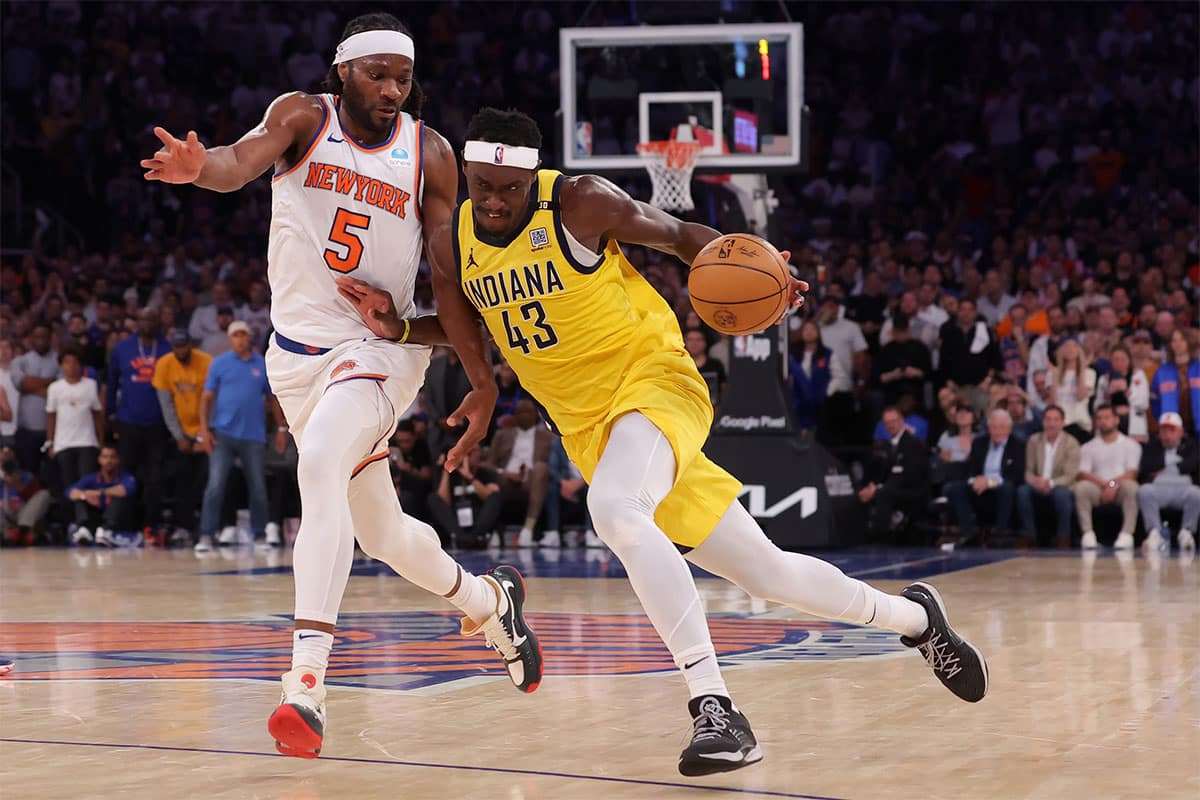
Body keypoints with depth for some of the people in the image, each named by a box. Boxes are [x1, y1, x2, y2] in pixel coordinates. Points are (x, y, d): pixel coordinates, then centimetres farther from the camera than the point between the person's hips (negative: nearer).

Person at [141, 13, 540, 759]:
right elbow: (243, 160, -25)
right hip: (299, 352, 3)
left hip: (384, 348, -3)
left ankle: (307, 682, -39)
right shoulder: (304, 117, -4)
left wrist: (483, 376, -3)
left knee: (321, 464, -32)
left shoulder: (429, 152, -3)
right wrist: (199, 166, -48)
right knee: (381, 532, 15)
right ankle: (489, 600, 46)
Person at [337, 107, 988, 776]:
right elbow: (462, 339, 13)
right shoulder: (452, 247, 0)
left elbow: (680, 234, -3)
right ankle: (912, 615, 36)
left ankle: (715, 707, -37)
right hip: (587, 425, 6)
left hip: (654, 377, -6)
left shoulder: (580, 203, -14)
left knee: (613, 505, -38)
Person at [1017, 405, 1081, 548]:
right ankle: (1030, 537, -20)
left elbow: (1070, 476, -11)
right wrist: (1035, 481, -22)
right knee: (1022, 490, -29)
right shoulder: (1034, 441, 6)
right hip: (1038, 490, 3)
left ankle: (1063, 540, -23)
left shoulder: (1071, 443, -4)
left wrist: (1050, 483, -30)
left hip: (1059, 488, -3)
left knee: (1062, 492, -37)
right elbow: (1027, 470, 3)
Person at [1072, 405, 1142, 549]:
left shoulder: (1130, 445, 11)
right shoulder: (1089, 448, 16)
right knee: (1080, 487, -30)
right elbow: (1082, 474, 1)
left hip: (1120, 488, -1)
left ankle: (1127, 534, -38)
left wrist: (1113, 484, -19)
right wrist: (1103, 483, -16)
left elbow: (1131, 473, -1)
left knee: (1131, 486, -36)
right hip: (1098, 489, 1)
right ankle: (1088, 534, -32)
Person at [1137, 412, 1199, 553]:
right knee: (1144, 491, -35)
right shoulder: (1152, 446, 21)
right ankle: (1154, 533, -36)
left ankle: (1187, 532, -22)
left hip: (1183, 487, 0)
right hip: (1158, 488, 0)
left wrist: (1165, 470, 1)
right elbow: (1145, 468, 2)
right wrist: (1176, 463, 4)